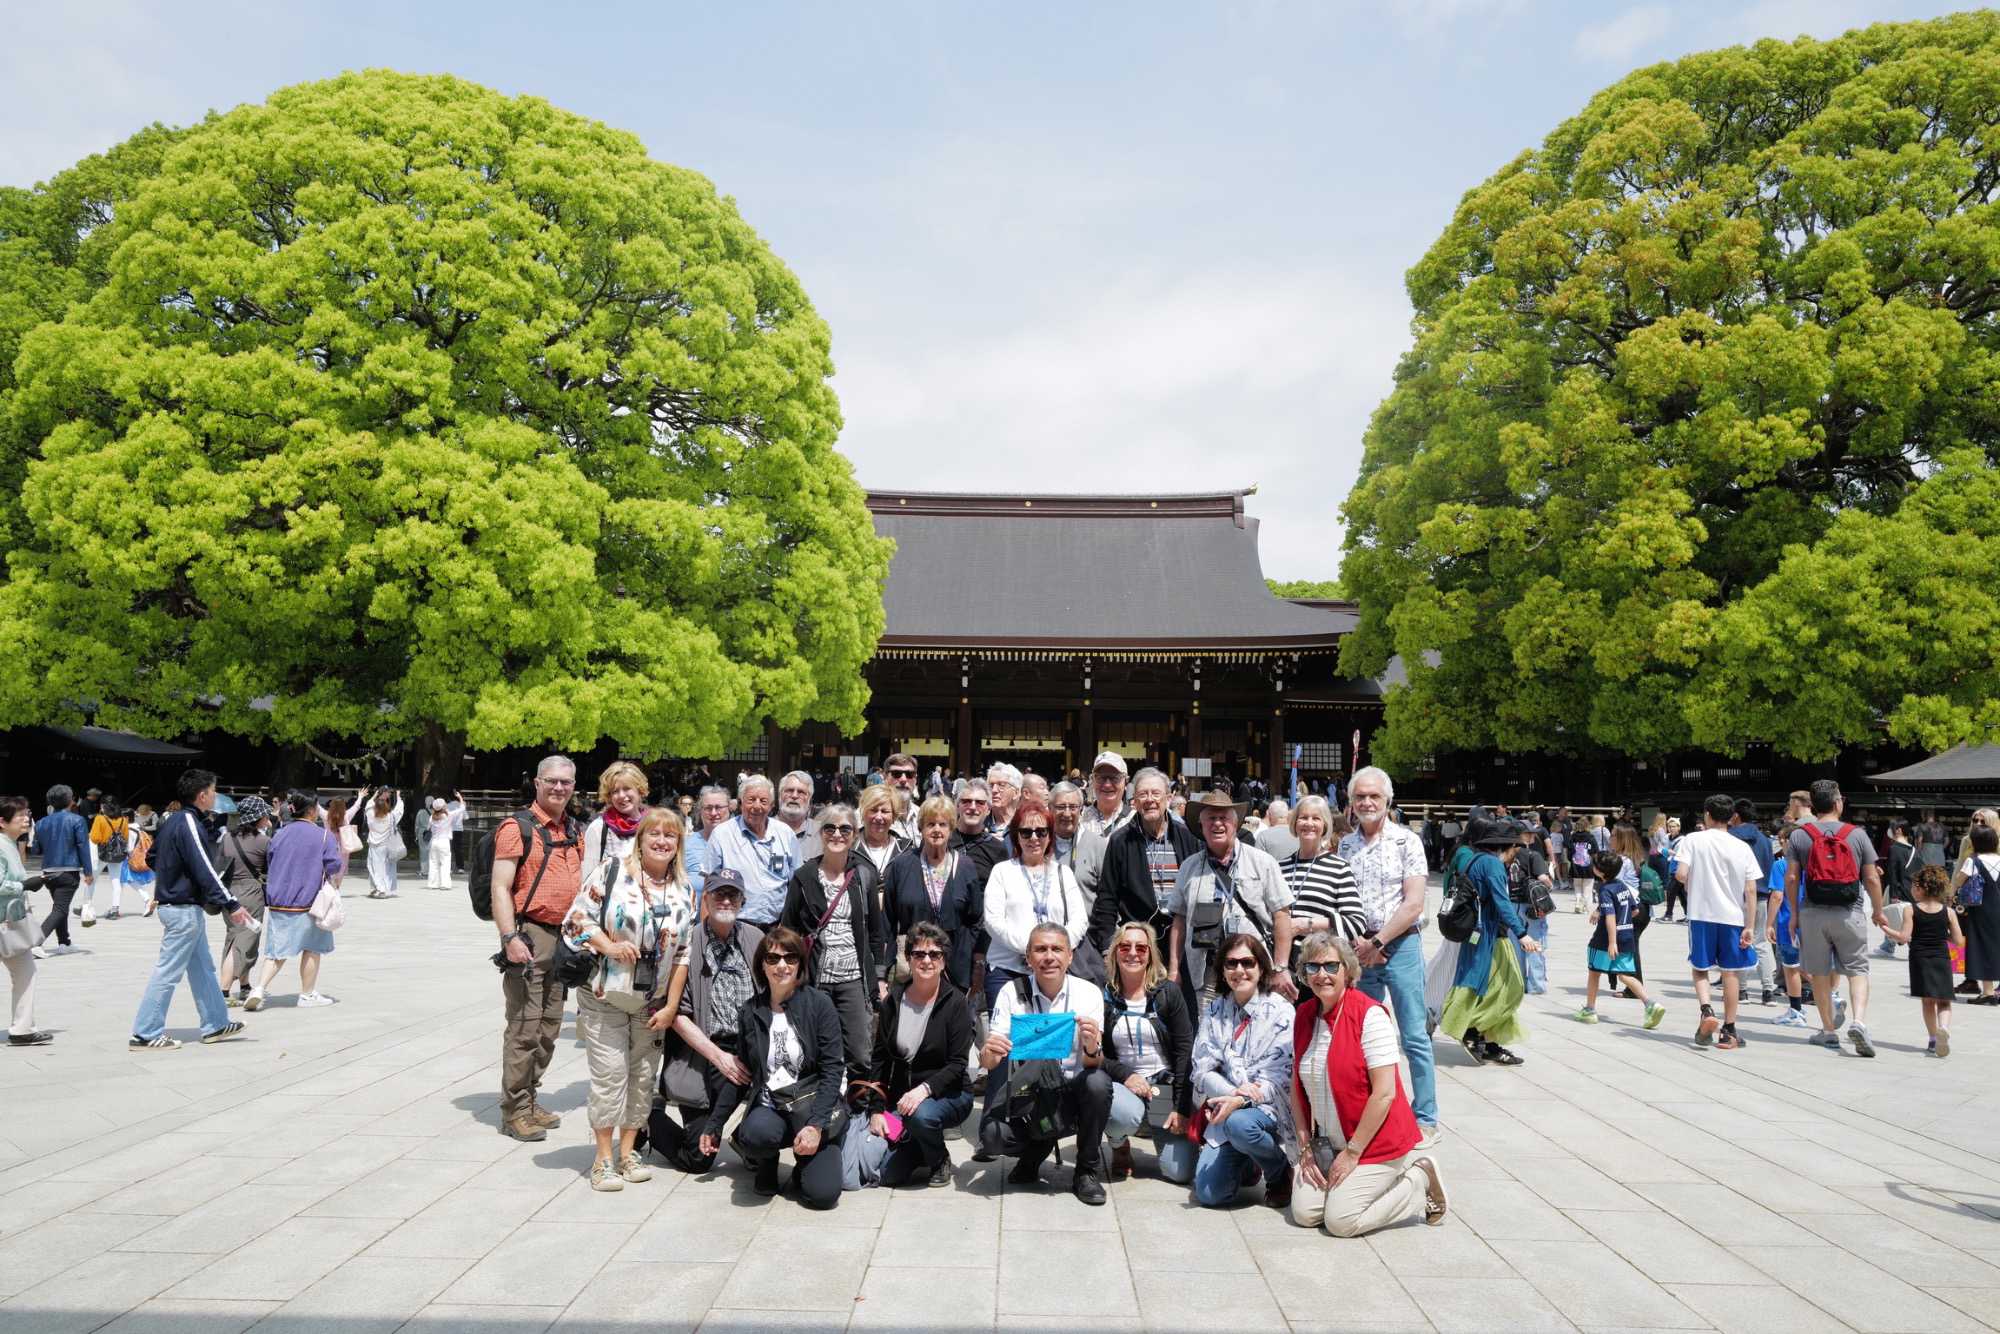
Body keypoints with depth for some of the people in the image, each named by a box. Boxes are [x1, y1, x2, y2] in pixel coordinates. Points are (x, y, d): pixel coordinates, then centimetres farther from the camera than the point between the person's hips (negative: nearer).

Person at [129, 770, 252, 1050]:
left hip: (174, 903, 10)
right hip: (184, 910, -10)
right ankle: (146, 1034, 3)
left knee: (202, 968, 15)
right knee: (168, 972, -3)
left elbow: (153, 856, 24)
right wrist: (231, 905, -23)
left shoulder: (173, 821, 12)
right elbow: (204, 870, -23)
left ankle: (215, 1025, 21)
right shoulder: (189, 824, -19)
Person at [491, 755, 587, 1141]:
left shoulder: (576, 832, 14)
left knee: (549, 1027, 13)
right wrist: (510, 938, -22)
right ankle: (514, 1112, 2)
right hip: (529, 934, -7)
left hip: (565, 937, 7)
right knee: (524, 1027, -6)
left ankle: (530, 1101, 23)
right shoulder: (518, 827, -7)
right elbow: (500, 888, -13)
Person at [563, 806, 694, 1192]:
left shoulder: (683, 891, 3)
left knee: (643, 1076, 9)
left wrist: (671, 1007, 0)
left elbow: (683, 954, 4)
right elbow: (577, 918, -8)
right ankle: (604, 1158, 10)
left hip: (652, 1003, 4)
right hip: (604, 998, -4)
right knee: (610, 1073, -3)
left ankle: (627, 1152, 23)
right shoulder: (612, 870, -8)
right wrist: (608, 946, -23)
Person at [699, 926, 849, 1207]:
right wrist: (714, 1125, 14)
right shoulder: (751, 1011, 4)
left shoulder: (819, 1005, -5)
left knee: (823, 1193, -21)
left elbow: (832, 1069, -8)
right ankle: (765, 1163, 4)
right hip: (768, 1107, 2)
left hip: (813, 1104, -2)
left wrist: (816, 1125, -19)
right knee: (756, 1134, -34)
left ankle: (804, 1158, 15)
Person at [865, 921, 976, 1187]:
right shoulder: (892, 1001, 1)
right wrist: (876, 1110, -4)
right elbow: (879, 1060, 4)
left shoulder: (956, 1003, -10)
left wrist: (925, 1089, -29)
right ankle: (919, 1150, 20)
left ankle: (940, 1160, -2)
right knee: (889, 1174, -15)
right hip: (901, 1096, 3)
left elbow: (957, 1065, -13)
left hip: (947, 1094, -3)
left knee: (920, 1113, -36)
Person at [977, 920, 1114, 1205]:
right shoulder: (1012, 992, -6)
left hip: (1071, 1091, 0)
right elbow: (987, 1062, -10)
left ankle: (1087, 1171, -7)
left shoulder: (1089, 993, -8)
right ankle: (1036, 1152, 10)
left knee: (1098, 1082, -32)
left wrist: (1092, 1049, -40)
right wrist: (989, 1053, -35)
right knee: (992, 1135, -27)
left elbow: (1093, 1064, -15)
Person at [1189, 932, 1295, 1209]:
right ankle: (1248, 1165, 22)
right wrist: (1233, 1092, -21)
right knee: (1208, 1193, -13)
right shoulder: (1214, 1011, 5)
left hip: (1267, 1108, -3)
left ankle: (1281, 1172, -4)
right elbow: (1202, 1070, 0)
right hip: (1225, 1107, 3)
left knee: (1238, 1124, -37)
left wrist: (1241, 1100, -28)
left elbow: (1279, 1078, -11)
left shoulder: (1280, 1012, -6)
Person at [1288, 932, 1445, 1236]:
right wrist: (1305, 1145, -1)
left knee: (1340, 1222, -12)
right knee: (1304, 1213, -6)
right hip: (1326, 1143, 6)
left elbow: (1384, 1093, -20)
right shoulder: (1304, 1015, 3)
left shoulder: (1370, 1014, -18)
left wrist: (1352, 1153, -16)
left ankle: (1419, 1181, 9)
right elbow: (1297, 1085, 7)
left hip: (1374, 1142, -6)